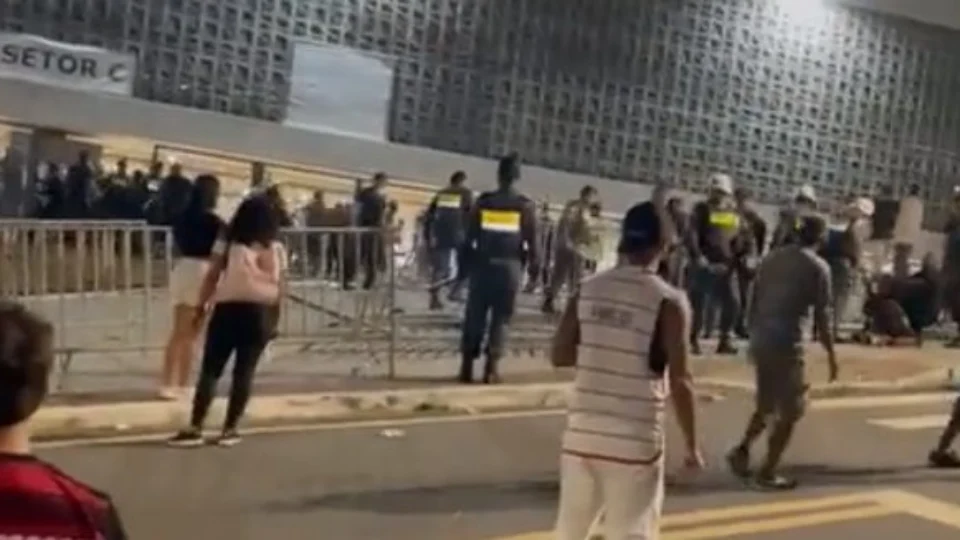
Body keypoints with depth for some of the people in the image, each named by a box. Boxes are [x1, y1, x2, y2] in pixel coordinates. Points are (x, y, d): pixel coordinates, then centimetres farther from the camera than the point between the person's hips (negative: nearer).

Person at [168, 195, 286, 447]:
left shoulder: (228, 244, 1)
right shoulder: (276, 249, 5)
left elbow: (211, 278, -3)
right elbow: (280, 288, 3)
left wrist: (200, 307, 3)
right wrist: (273, 320, 10)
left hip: (228, 310, -1)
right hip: (259, 313, 1)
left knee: (210, 370, 3)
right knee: (244, 372, 5)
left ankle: (195, 429, 0)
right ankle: (230, 429, 7)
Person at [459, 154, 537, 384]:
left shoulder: (483, 201, 2)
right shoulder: (525, 205, -1)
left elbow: (469, 236, 4)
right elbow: (532, 240, -1)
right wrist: (535, 261, 12)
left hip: (483, 264, 1)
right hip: (510, 266, -1)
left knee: (474, 315, 8)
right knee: (501, 318, 6)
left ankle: (467, 366, 7)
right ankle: (491, 367, 0)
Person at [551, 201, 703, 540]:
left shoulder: (588, 289, 2)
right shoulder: (668, 301, -10)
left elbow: (559, 355, 4)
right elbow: (680, 382, -12)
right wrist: (691, 444, -3)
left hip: (582, 433, 4)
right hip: (636, 442, -4)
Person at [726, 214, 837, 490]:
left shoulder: (772, 258, 13)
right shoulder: (818, 267, -4)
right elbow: (822, 315, -7)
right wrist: (831, 354, 1)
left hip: (761, 339, 6)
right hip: (787, 343, -6)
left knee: (767, 405, 22)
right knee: (790, 411, 6)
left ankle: (742, 448, 4)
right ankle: (768, 471, 5)